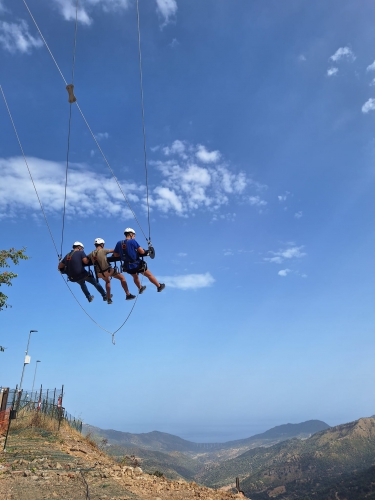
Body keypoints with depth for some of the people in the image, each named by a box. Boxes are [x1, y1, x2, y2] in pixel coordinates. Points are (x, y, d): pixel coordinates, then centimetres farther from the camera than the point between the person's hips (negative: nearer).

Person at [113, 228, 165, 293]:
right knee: (149, 275, 18)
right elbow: (142, 252, -14)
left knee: (135, 277, 35)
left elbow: (115, 255, 6)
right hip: (137, 264, -5)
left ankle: (140, 288, 58)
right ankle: (159, 286, 35)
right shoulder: (133, 241, -14)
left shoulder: (119, 243, -1)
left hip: (128, 267, 5)